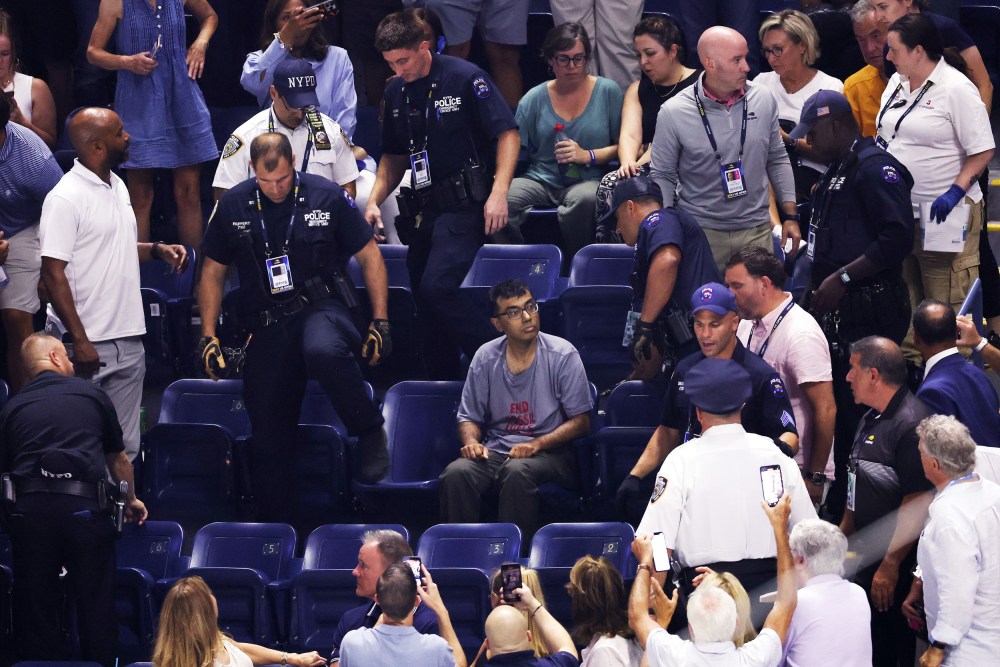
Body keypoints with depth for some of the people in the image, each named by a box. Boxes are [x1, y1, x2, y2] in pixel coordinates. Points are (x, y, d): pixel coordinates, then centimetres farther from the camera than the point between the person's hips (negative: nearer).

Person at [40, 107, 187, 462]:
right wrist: (79, 340, -21)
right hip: (88, 344, -8)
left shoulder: (117, 186, 13)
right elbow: (53, 274, -17)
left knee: (125, 447, 11)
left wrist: (156, 250, 7)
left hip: (128, 342, 8)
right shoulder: (65, 198, -14)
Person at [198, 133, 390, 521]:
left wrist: (380, 322, -1)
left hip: (321, 308, -3)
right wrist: (208, 337, 7)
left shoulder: (327, 197, -3)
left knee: (323, 351, -40)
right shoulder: (233, 206, 3)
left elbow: (369, 257, 5)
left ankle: (370, 432, -18)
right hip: (267, 325, 3)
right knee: (267, 434, 0)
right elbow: (213, 272, 14)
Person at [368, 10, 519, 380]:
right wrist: (374, 200, 7)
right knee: (425, 298, 8)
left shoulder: (465, 78, -9)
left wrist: (499, 193, -18)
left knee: (437, 287, -23)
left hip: (464, 205, -7)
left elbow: (508, 133, -8)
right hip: (425, 208, 7)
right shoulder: (396, 92, 11)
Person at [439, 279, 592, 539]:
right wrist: (471, 442, -9)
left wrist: (536, 444, -18)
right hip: (496, 449, 3)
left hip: (549, 452, -3)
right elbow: (469, 417, 15)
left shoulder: (563, 356, -2)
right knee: (457, 473, -29)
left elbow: (580, 422, -3)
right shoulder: (485, 357, 7)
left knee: (517, 471, -38)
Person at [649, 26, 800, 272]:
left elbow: (777, 160, 13)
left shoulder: (763, 100, 2)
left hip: (756, 231, 3)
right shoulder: (674, 113, -8)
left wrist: (790, 216, 11)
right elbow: (662, 176, 1)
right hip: (701, 231, -3)